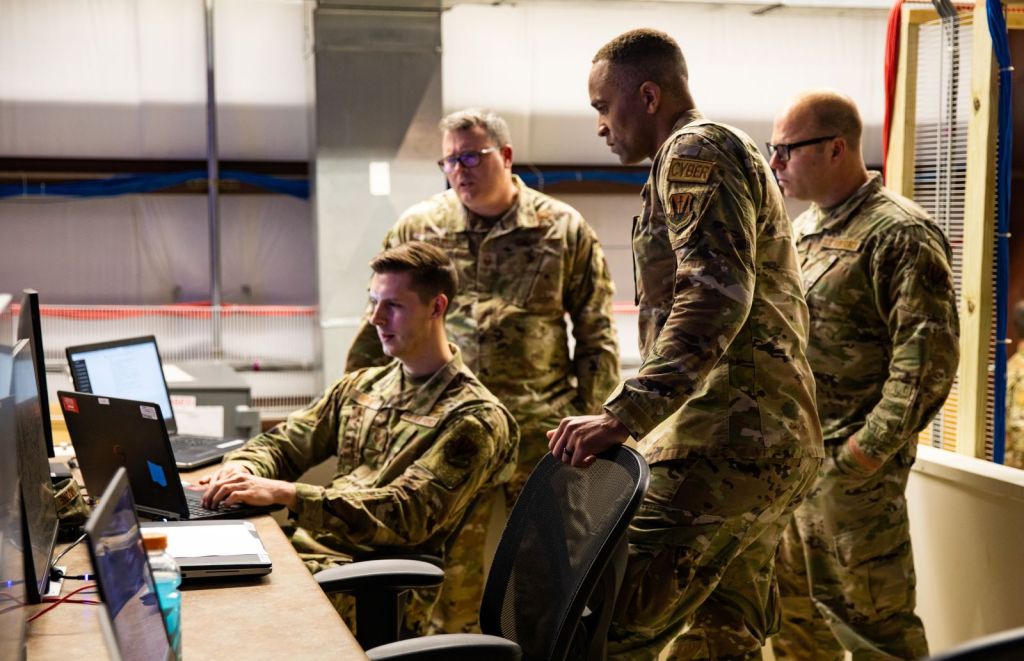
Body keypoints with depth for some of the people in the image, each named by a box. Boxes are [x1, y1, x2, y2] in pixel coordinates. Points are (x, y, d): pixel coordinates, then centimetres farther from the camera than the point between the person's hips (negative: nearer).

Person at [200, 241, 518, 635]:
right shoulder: (360, 386, 16)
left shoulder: (474, 418, -8)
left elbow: (407, 516, -18)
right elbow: (283, 444, 20)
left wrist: (282, 493, -26)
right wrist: (241, 469, -6)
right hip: (306, 548, 7)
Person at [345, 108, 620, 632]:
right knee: (452, 565, 5)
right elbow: (377, 331, 12)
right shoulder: (416, 228, 6)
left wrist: (586, 413, 2)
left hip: (540, 428, -1)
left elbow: (596, 333, 7)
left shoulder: (564, 229, 3)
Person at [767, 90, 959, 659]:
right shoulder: (804, 231, 15)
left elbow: (928, 359, -18)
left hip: (852, 464, -9)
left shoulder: (899, 233, -13)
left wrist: (870, 447, -20)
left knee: (871, 614, -1)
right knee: (796, 603, 17)